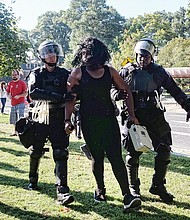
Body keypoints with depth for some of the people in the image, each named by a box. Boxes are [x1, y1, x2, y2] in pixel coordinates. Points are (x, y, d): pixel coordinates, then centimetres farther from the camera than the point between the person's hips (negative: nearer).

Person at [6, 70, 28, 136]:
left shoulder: (22, 83, -3)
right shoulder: (10, 83, 13)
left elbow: (25, 93, -7)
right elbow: (7, 92, 20)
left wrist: (19, 96, -21)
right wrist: (8, 96, -2)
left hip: (20, 103, -6)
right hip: (13, 103, 6)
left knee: (20, 119, -15)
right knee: (14, 120, 12)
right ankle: (15, 132, 23)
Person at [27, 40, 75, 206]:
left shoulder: (65, 74, 8)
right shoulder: (36, 74, 6)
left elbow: (71, 95, -2)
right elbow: (33, 93, -13)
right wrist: (58, 96, -22)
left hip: (58, 120, -1)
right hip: (40, 119, 1)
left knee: (61, 154, -10)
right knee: (36, 153, 13)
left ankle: (62, 191, -15)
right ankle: (33, 180, 38)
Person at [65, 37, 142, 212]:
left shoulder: (110, 71, 4)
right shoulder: (78, 72, 1)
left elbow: (126, 91, 10)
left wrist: (132, 115, 5)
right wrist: (67, 120, -7)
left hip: (109, 119, 1)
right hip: (88, 121, 0)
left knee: (116, 157, -6)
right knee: (97, 156, 9)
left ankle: (127, 196, -7)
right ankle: (100, 190, 29)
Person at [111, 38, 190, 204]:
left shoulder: (159, 72, 9)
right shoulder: (127, 71, 6)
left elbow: (175, 90, 11)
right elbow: (112, 86, 9)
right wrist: (116, 93, -15)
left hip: (155, 117, 2)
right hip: (133, 116, -2)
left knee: (164, 150, -2)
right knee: (133, 153, 1)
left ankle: (158, 186, 13)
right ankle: (133, 188, 15)